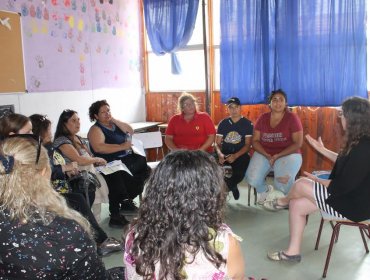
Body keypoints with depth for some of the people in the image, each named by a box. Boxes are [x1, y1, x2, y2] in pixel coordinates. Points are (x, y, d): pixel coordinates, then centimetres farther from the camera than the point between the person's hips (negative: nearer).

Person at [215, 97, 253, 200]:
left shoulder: (247, 124, 2)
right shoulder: (223, 123, 11)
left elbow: (248, 145, -5)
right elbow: (217, 143, 7)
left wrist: (235, 156, -21)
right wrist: (220, 154, -16)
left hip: (241, 154, -2)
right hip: (225, 154, 3)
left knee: (240, 172, -34)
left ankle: (227, 186, 5)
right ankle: (232, 186, 2)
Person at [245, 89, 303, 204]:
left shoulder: (292, 118, -5)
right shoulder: (263, 118, 5)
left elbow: (298, 143, -9)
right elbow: (255, 140, 4)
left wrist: (278, 156, -18)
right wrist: (266, 155, -13)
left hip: (288, 154, -3)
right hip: (264, 154, 3)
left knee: (282, 183, -29)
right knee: (252, 179, -20)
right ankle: (264, 189, 19)